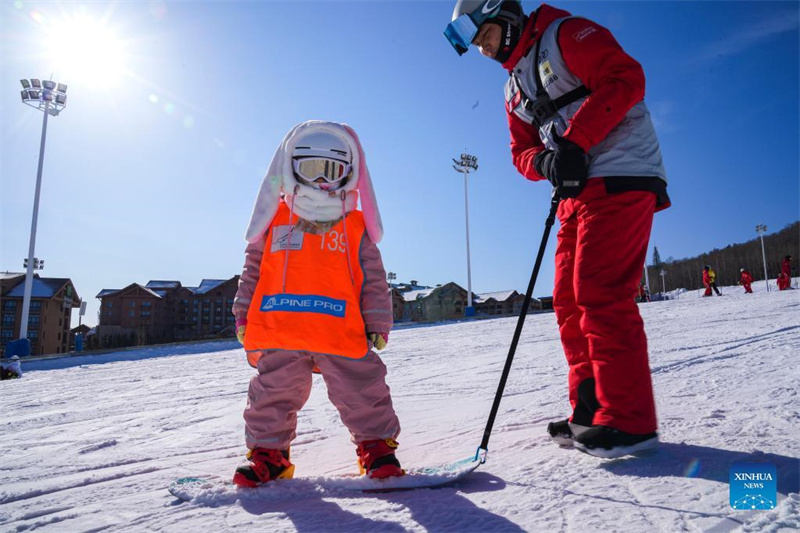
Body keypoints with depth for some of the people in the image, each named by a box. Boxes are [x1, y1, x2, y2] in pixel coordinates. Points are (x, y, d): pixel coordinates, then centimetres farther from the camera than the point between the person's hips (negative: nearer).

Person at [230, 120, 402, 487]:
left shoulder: (355, 226, 9)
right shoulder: (275, 222, 11)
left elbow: (374, 281, 9)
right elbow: (252, 272, 15)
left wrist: (377, 325, 4)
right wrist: (244, 319, 11)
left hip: (342, 334, -1)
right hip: (278, 335, 2)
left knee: (363, 394, 3)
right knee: (272, 397, 12)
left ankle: (377, 447, 22)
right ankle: (268, 452, 30)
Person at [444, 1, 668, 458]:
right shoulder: (515, 89, 23)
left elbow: (625, 79, -13)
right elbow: (521, 151, 17)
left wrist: (574, 141, -21)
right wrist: (545, 162, -6)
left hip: (621, 177, -8)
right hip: (578, 192, 9)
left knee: (600, 293, -15)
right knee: (570, 300, 5)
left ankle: (629, 420, -6)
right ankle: (592, 410, 13)